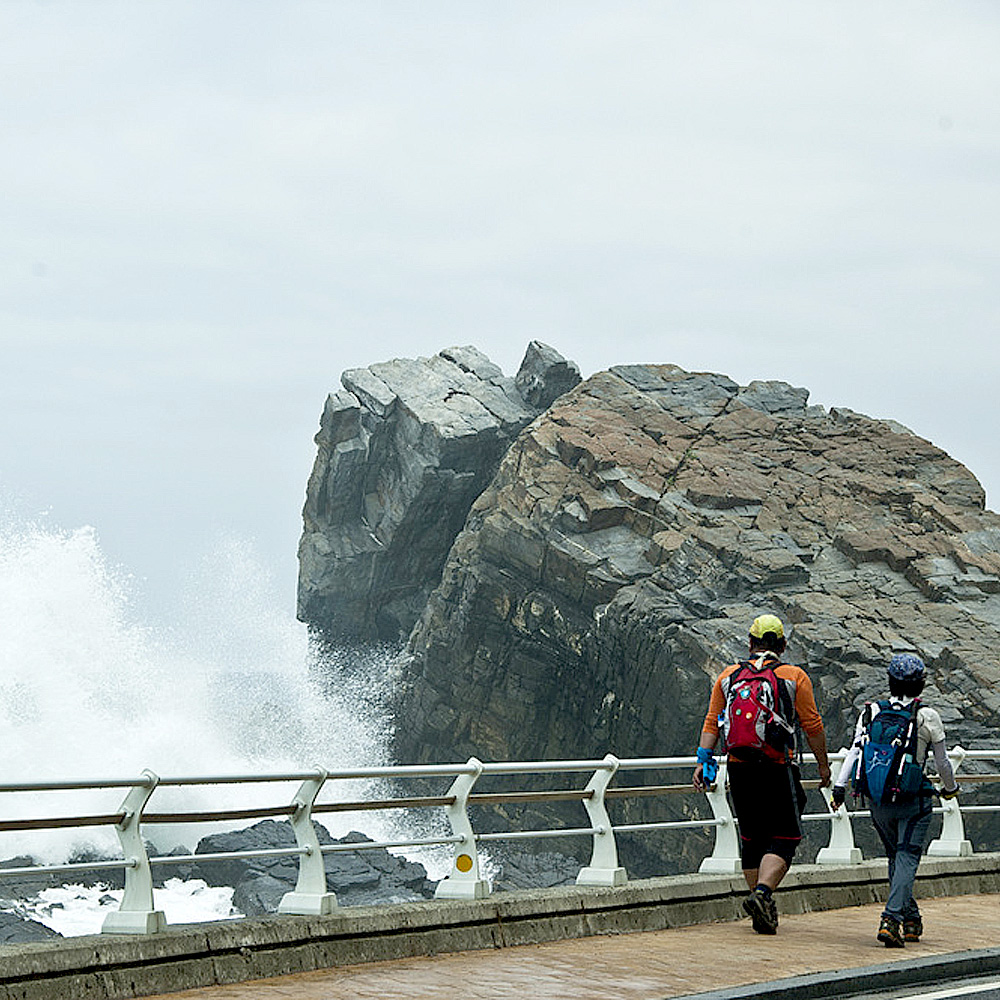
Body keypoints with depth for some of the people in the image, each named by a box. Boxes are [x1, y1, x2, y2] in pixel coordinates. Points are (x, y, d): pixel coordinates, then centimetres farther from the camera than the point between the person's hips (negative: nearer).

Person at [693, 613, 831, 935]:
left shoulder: (728, 676, 10)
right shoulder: (794, 677, 0)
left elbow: (711, 723, 5)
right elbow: (812, 726, 0)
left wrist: (703, 761, 4)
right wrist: (823, 764, 10)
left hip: (739, 766, 4)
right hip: (777, 769, -4)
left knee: (751, 839, 14)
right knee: (783, 839, 1)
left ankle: (763, 909, 16)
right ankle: (763, 892, -21)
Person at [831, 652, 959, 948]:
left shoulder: (871, 713, 2)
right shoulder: (928, 718, -4)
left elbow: (855, 750, -8)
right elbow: (942, 763, 4)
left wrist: (840, 786, -8)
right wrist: (951, 788, 22)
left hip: (877, 800, 4)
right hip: (913, 801, -4)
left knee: (895, 857, 19)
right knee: (907, 859, -6)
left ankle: (911, 919, 26)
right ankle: (891, 919, -23)